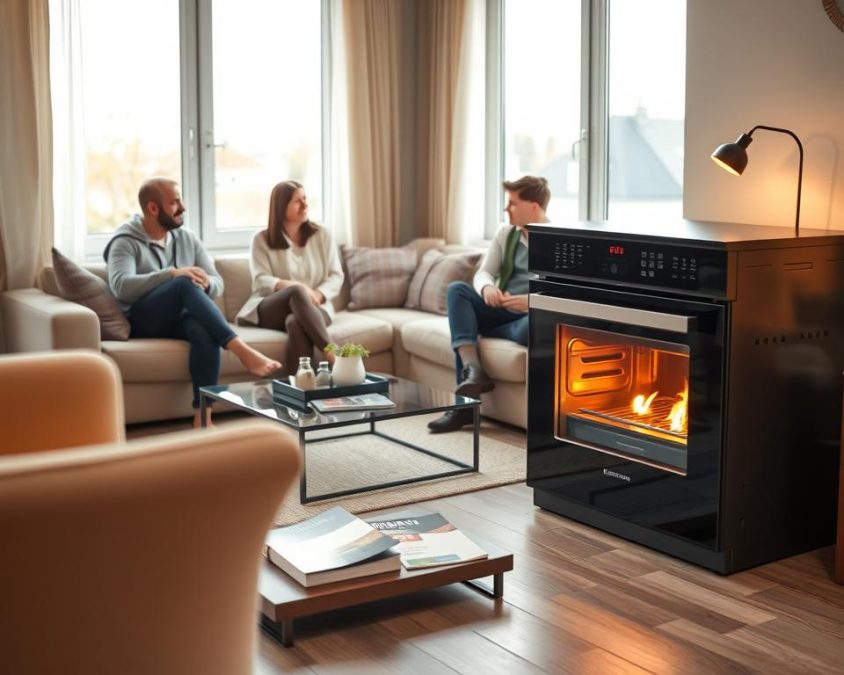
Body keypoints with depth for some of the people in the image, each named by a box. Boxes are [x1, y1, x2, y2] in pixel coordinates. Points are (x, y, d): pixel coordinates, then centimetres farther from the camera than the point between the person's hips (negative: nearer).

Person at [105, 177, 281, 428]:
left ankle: (202, 416, -38)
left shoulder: (187, 238, 15)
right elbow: (121, 286, -20)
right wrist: (172, 274, -28)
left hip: (181, 318, 4)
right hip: (144, 321, -4)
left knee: (205, 330, -35)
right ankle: (242, 350, -39)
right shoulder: (125, 243, -1)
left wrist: (204, 284, -16)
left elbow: (217, 283, 10)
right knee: (185, 284, -33)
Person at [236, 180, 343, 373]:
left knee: (295, 322, -38)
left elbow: (336, 277, 5)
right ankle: (332, 353, -50)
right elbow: (261, 281, -6)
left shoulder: (322, 235, 11)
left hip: (313, 307, 1)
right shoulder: (262, 239, 6)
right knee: (297, 292, -37)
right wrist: (294, 286, -25)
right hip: (270, 311, -1)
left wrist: (318, 294, -17)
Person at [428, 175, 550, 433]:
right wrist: (487, 287, -19)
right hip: (501, 312, 5)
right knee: (457, 289, -17)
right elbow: (483, 272, 7)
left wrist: (533, 301, -31)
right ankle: (472, 370, -34)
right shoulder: (506, 233, 10)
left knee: (533, 325, -40)